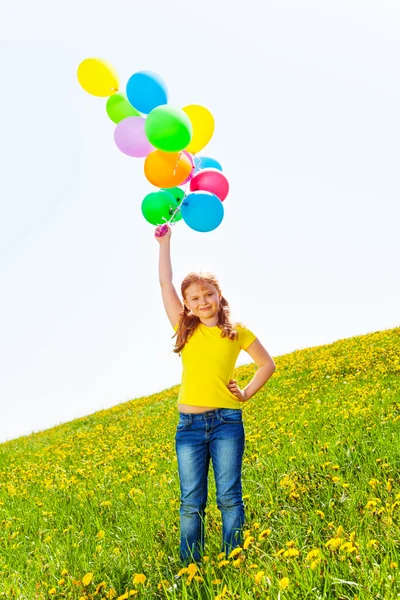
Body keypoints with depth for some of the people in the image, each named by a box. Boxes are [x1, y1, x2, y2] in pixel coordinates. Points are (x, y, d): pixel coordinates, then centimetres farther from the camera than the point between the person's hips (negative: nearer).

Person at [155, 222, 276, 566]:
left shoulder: (236, 332, 5)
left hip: (227, 421, -1)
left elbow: (267, 364, 16)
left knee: (229, 497, 1)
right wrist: (165, 242, 9)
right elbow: (165, 283, 7)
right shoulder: (186, 329, 8)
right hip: (189, 424, 2)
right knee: (191, 503, 4)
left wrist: (247, 393, 6)